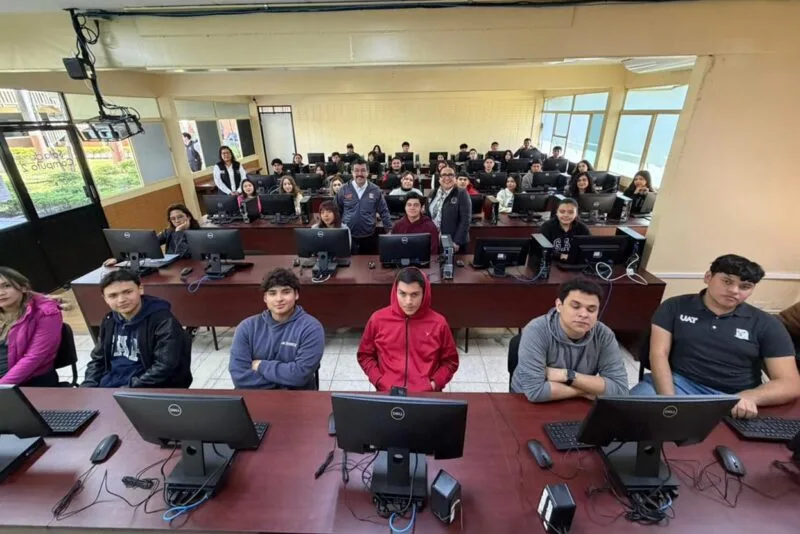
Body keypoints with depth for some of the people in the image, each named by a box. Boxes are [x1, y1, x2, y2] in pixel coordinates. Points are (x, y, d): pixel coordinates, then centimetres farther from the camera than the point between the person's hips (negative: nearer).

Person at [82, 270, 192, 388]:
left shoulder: (164, 322, -17)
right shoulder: (109, 321, 7)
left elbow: (165, 368, -22)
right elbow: (97, 360, 17)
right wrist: (88, 387, 0)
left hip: (146, 390, -7)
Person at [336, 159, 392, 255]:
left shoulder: (375, 190, 0)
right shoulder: (344, 189, -1)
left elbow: (384, 211, 4)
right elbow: (336, 211, 7)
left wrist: (389, 230, 1)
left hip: (369, 237, 1)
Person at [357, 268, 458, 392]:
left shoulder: (438, 323, -3)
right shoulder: (378, 319, -2)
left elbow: (450, 361, 8)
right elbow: (365, 355, 9)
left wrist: (434, 383, -6)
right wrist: (379, 381, -3)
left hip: (427, 394, 1)